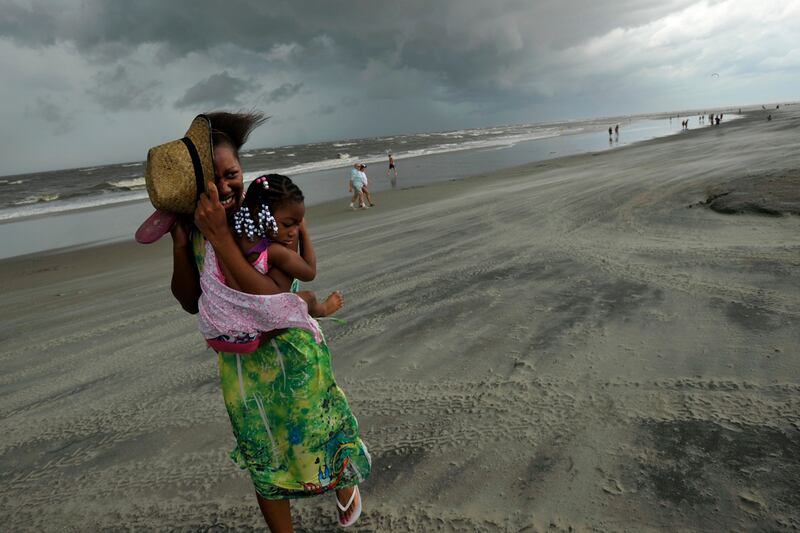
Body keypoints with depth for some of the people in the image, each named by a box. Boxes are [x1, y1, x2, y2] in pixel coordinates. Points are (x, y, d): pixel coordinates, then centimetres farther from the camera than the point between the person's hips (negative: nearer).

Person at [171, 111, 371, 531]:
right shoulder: (192, 224, -8)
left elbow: (275, 301, -31)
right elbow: (191, 303, -4)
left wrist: (220, 236, -36)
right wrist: (179, 242, -19)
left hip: (290, 352, -3)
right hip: (238, 363, 4)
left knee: (317, 435, 17)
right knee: (263, 462, 19)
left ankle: (345, 482, 53)